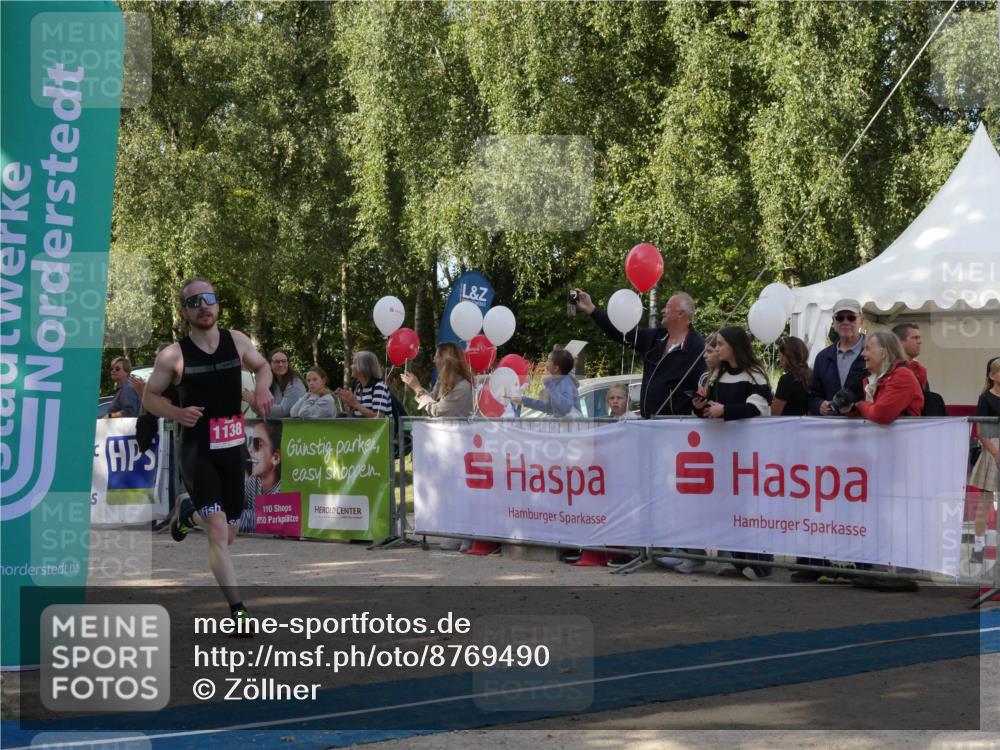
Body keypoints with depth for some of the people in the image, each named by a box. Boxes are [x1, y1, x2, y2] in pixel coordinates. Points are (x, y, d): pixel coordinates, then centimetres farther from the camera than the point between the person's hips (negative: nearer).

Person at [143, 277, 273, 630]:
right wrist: (178, 413, -17)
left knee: (228, 535, 14)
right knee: (218, 530, -18)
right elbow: (149, 396, 2)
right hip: (197, 451, -4)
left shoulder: (237, 341, 1)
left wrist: (262, 387, -3)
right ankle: (238, 610, -12)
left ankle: (188, 512, 46)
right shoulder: (173, 356, -9)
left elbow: (262, 366, 19)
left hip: (232, 447, 4)